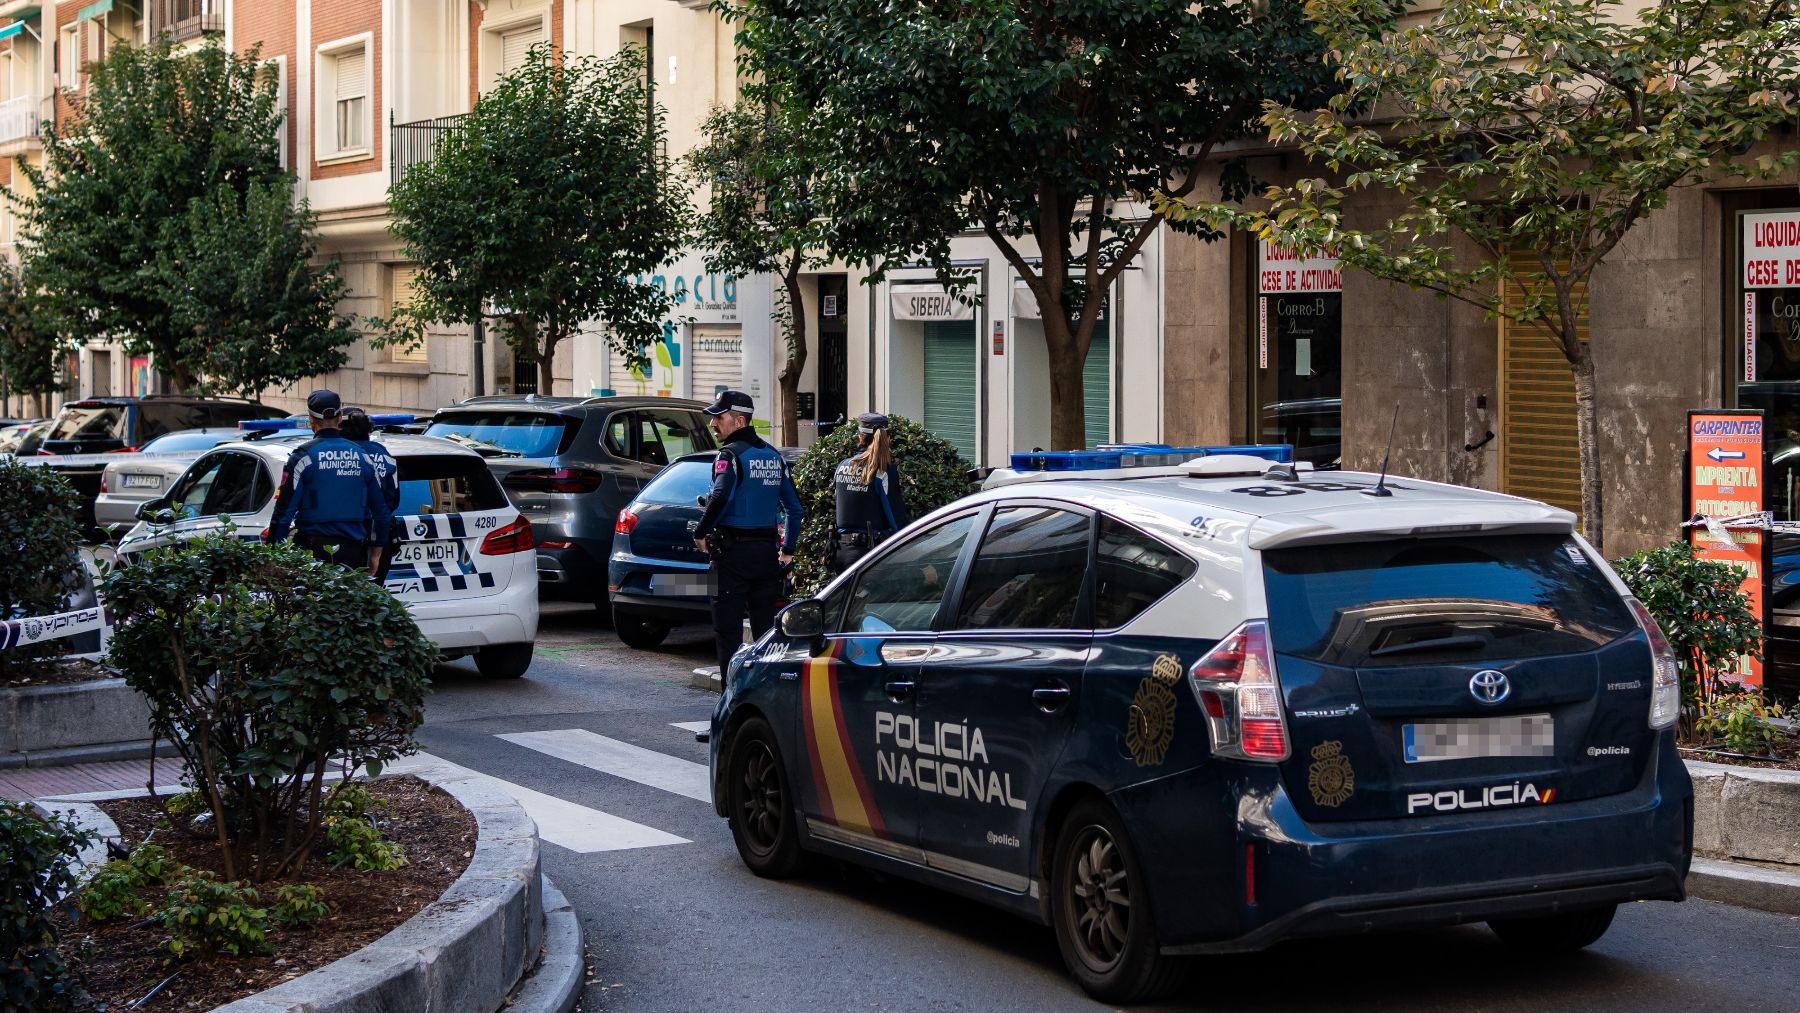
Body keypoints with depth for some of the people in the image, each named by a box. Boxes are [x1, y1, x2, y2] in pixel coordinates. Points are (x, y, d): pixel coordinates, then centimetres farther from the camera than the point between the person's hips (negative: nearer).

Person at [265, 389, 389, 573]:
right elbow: (380, 509, 10)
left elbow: (284, 510, -9)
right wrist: (376, 554, 18)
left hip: (314, 550, -4)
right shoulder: (361, 456, 8)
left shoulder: (303, 456, -6)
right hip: (354, 552, 4)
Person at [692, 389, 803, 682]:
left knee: (728, 630, -3)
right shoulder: (773, 456, 13)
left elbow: (720, 497, -26)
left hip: (733, 552, -7)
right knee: (765, 628, 12)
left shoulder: (731, 455, -10)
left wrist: (700, 533, -13)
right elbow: (794, 507, 16)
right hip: (767, 552, 7)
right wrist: (788, 550, 21)